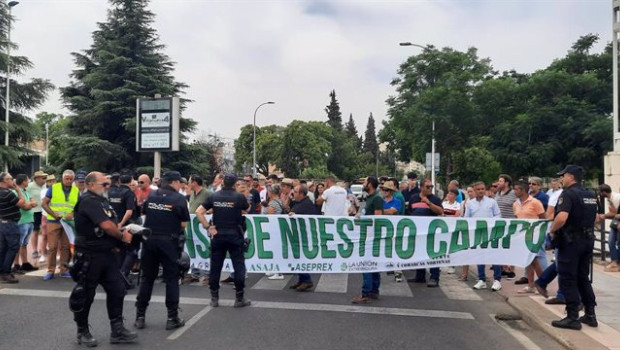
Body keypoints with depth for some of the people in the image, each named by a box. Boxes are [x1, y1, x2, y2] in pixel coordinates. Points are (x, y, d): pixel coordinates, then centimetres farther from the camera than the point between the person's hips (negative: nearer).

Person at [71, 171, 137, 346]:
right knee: (85, 294, 7)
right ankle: (82, 332, 23)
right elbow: (106, 225, -25)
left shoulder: (102, 201, 15)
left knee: (117, 290, 7)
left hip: (108, 253, 9)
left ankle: (117, 330, 15)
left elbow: (112, 225, 19)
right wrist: (123, 236, -8)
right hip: (89, 256, -9)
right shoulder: (88, 201, -17)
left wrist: (122, 234, -1)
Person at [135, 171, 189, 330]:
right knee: (171, 278, 5)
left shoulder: (151, 195, 5)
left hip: (149, 239, 4)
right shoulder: (179, 198, -7)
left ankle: (140, 316, 18)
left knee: (146, 278, 14)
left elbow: (145, 215, 9)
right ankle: (172, 318, 8)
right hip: (169, 241, -4)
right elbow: (183, 224, -7)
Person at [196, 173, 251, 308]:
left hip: (218, 235, 3)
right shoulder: (239, 196, -6)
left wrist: (208, 227, -2)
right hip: (234, 235, -2)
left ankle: (214, 298, 15)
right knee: (239, 266, 5)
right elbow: (247, 209, 12)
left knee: (215, 266, 10)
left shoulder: (214, 196, 0)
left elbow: (199, 212, -4)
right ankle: (239, 298, 7)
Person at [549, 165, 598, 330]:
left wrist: (552, 231, -14)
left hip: (570, 242, -8)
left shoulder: (568, 194, -16)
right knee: (583, 278, 18)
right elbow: (594, 217, 22)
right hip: (588, 240, 8)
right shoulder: (591, 195, 11)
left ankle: (572, 318, 3)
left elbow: (562, 218, -29)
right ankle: (590, 315, 22)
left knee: (568, 280, 0)